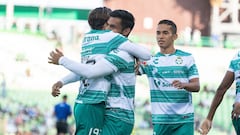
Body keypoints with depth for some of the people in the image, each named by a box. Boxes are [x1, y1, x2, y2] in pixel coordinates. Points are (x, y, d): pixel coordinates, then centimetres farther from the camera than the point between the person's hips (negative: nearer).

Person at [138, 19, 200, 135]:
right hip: (160, 120, 1)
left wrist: (183, 85, -21)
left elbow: (196, 86, 1)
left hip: (184, 119, -1)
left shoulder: (187, 58, 6)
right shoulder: (150, 60, 9)